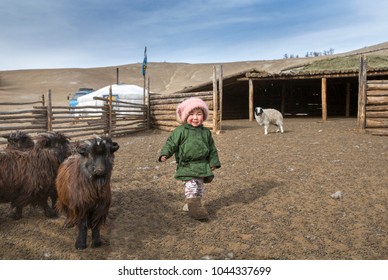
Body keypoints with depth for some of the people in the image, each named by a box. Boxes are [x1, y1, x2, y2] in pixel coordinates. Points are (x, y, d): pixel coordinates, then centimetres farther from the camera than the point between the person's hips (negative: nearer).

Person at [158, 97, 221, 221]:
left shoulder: (206, 132, 6)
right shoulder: (180, 131, -7)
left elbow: (212, 149, 11)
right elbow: (171, 143, -7)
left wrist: (213, 162, 7)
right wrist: (165, 154, -22)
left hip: (202, 165, 5)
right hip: (186, 165, -5)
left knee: (200, 187, 12)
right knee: (191, 186, -10)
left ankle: (193, 204, 27)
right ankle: (194, 206, -5)